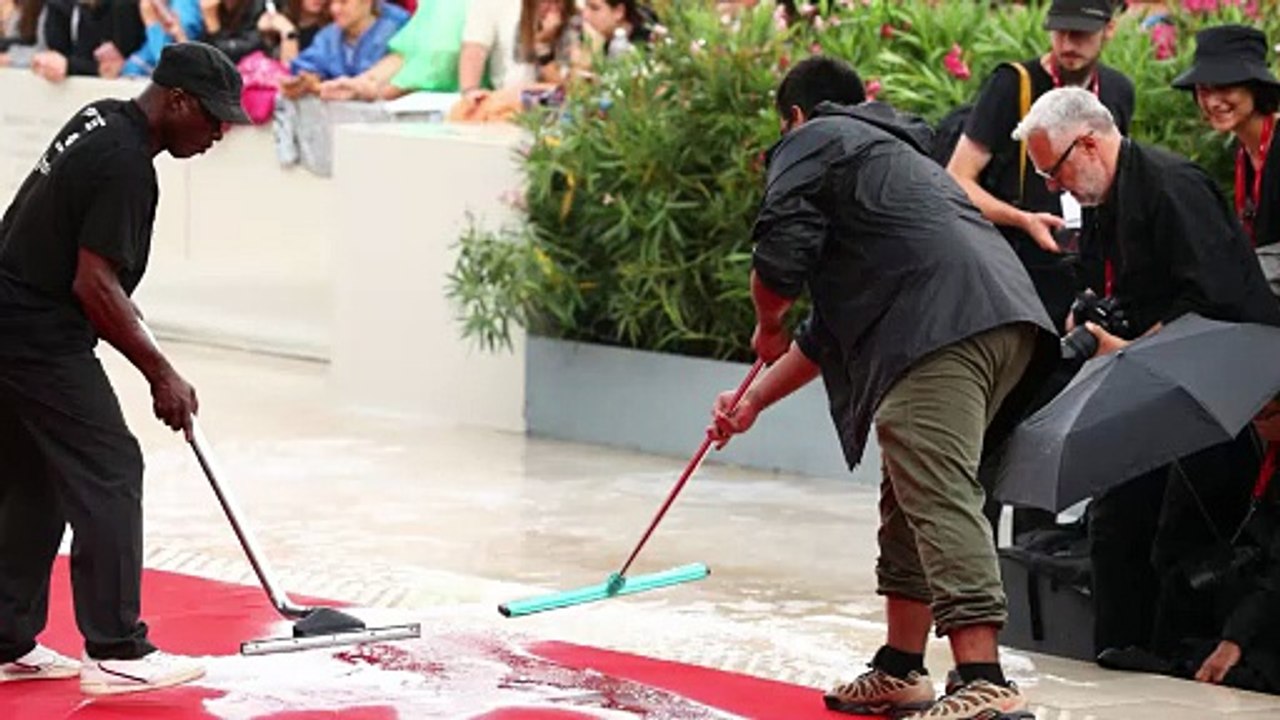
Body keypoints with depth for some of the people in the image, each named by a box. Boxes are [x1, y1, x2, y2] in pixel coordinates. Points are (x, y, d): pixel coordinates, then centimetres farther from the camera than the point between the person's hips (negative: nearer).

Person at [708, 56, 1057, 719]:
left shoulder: (814, 141, 14)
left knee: (939, 497, -17)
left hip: (941, 328, -9)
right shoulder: (891, 152, 41)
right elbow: (835, 327, 42)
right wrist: (753, 402, 44)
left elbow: (781, 255, -2)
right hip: (1008, 318, 9)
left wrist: (767, 328, 20)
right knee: (912, 497, 20)